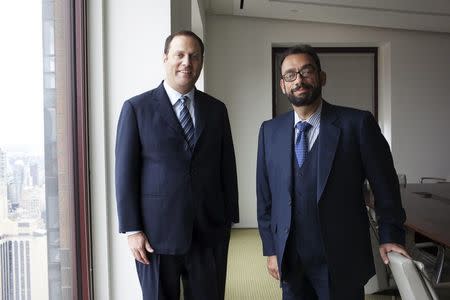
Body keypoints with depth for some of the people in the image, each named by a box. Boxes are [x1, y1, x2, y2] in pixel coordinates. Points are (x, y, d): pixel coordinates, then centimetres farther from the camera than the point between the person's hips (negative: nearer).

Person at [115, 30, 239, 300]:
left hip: (209, 231, 3)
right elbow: (125, 173, -4)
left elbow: (228, 168, 9)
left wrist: (230, 219, 7)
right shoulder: (137, 108, -2)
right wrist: (132, 229, -7)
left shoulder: (217, 110, 7)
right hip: (157, 233, -2)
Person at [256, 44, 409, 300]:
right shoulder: (270, 130, 2)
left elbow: (385, 186, 0)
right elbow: (265, 195, 6)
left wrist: (391, 237, 1)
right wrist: (271, 249, 5)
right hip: (289, 263, 3)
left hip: (342, 264, -2)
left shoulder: (357, 123, -8)